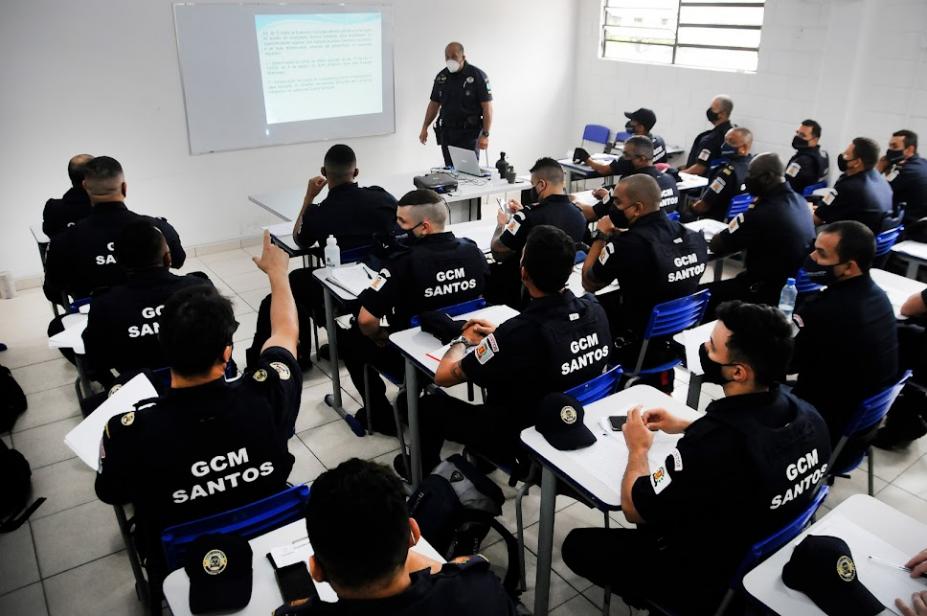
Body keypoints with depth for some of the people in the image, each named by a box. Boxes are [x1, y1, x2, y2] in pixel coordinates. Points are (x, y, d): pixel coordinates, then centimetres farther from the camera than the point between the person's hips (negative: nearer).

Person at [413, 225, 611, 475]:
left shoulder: (519, 333, -35)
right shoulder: (594, 308, -15)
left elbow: (444, 376, -20)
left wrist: (464, 341, 0)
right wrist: (500, 334, 9)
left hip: (523, 440, -6)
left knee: (431, 404, 15)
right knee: (494, 374, 29)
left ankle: (425, 471, 42)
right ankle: (482, 457, 47)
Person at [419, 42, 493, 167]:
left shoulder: (477, 76, -8)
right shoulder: (441, 77, 8)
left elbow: (487, 107, -10)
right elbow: (434, 104, 16)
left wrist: (485, 135, -18)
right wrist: (424, 127, 8)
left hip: (469, 133, -4)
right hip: (446, 132, 5)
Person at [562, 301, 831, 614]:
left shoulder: (712, 445, -39)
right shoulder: (807, 415, -16)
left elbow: (633, 508, -22)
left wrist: (638, 449, -5)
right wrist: (686, 426, 11)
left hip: (708, 582, -7)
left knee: (578, 545, 7)